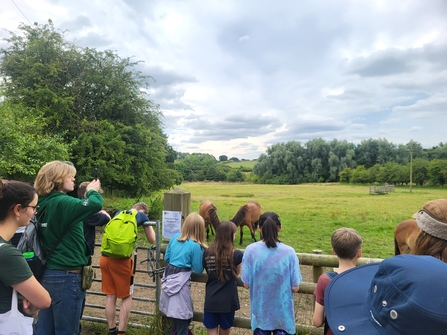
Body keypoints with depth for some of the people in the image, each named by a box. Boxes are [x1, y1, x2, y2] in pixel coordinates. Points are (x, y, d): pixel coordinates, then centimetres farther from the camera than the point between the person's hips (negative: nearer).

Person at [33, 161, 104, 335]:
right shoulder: (61, 202, -21)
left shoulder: (44, 203, 6)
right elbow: (95, 204, -33)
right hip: (66, 276, -9)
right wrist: (92, 190, -14)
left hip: (48, 273, 9)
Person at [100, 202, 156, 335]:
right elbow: (152, 240, 11)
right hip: (121, 260, -5)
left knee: (110, 296, 16)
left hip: (105, 258, 5)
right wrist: (147, 224, 24)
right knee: (126, 297, 12)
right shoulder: (142, 215, 4)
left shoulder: (118, 213, 17)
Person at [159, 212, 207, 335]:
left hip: (168, 278, 7)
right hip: (180, 281, -7)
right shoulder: (195, 246, -14)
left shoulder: (175, 237, 4)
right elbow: (198, 270, -6)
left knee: (176, 315, 23)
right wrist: (202, 252, 3)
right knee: (182, 316, 6)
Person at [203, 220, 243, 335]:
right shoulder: (237, 254, -13)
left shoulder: (207, 253, -4)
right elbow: (236, 274, 2)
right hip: (227, 300, -1)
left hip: (211, 300, 2)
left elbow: (208, 272, 7)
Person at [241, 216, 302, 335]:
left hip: (260, 311, 1)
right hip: (283, 312, 0)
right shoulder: (289, 251, -17)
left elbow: (246, 284, -10)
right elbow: (295, 287, -12)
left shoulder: (251, 250, -16)